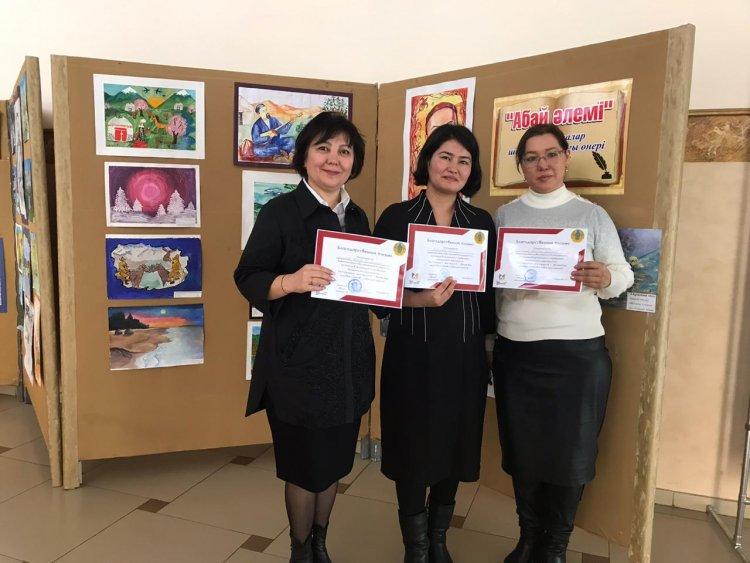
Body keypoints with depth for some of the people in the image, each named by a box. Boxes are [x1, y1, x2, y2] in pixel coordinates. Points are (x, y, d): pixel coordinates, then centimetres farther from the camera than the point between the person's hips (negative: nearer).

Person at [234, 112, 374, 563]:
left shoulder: (358, 217, 10)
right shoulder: (280, 212, -9)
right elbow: (248, 278, -12)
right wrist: (291, 281, -30)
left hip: (349, 361, 6)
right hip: (299, 362, -5)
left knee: (335, 460, 18)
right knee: (305, 464, 10)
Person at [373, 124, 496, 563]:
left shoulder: (482, 222, 6)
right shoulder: (397, 217, -3)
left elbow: (488, 294, 10)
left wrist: (490, 347, 9)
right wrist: (421, 300, -22)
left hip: (464, 353, 3)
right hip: (413, 352, -3)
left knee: (456, 446, 13)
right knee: (413, 449, 7)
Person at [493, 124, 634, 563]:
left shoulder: (592, 214, 3)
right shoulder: (504, 216, 8)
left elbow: (624, 274, 0)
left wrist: (605, 279, -21)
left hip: (579, 351, -1)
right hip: (516, 350, 2)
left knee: (571, 452, 6)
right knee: (522, 448, 11)